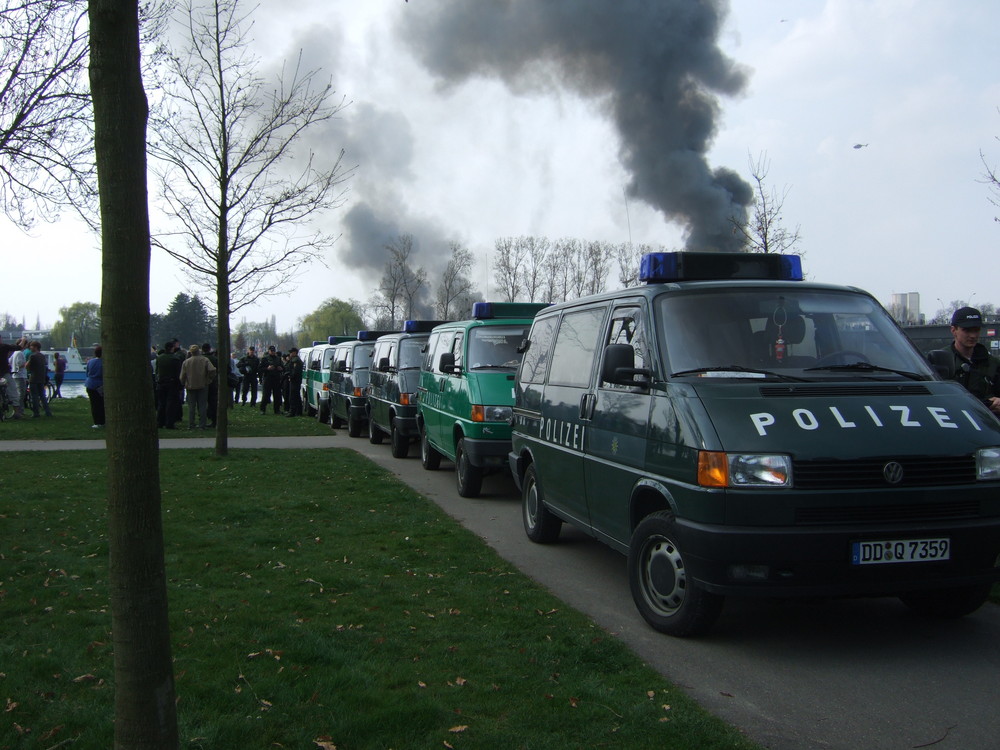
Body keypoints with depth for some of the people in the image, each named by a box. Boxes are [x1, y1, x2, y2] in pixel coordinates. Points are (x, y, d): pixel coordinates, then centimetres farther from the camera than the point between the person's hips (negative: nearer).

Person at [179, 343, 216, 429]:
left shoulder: (186, 362, -1)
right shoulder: (205, 360, -5)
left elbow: (182, 376, 1)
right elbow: (212, 370, -18)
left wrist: (183, 384, 16)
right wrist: (210, 379, -3)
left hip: (190, 387, 1)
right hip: (203, 386, -1)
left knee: (191, 406, 9)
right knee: (202, 406, 3)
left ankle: (191, 425, 7)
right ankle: (201, 425, 1)